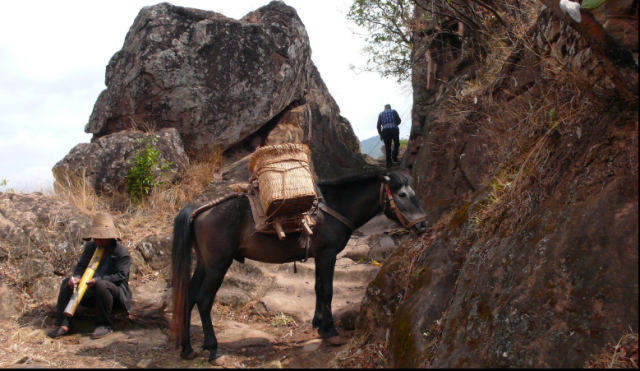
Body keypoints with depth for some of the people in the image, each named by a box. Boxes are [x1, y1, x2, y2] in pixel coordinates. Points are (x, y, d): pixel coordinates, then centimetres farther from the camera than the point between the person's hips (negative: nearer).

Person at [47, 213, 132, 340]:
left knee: (102, 285, -39)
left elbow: (120, 276, -18)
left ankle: (104, 325, -24)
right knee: (67, 283, -11)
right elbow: (81, 266, 7)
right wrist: (76, 277, -18)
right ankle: (64, 324, -14)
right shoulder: (90, 247, 12)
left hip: (116, 293, -7)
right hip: (92, 292, 7)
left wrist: (97, 280, -31)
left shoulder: (122, 252, -9)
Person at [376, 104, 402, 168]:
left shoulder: (381, 114, 17)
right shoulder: (394, 111, 12)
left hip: (385, 131, 2)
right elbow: (399, 121, 5)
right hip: (394, 129, -1)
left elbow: (378, 125, 10)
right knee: (396, 143, 19)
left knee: (387, 147, 4)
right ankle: (394, 156, 0)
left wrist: (380, 134, 13)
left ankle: (389, 163, 0)